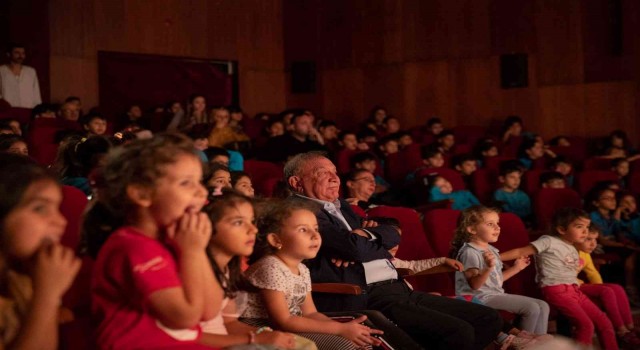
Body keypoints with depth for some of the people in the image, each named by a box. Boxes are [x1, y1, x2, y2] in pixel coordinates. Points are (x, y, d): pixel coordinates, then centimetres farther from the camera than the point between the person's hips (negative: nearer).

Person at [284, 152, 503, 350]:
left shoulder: (340, 207, 24)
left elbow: (392, 235, 16)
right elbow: (355, 247, -18)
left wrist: (364, 235, -3)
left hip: (398, 290, 10)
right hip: (365, 300, -10)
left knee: (489, 319, 3)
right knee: (459, 332, -25)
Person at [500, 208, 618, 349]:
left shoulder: (573, 250, 21)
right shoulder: (549, 241, -3)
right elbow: (520, 252, -6)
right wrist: (493, 257, -12)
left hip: (574, 290, 8)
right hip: (556, 290, -8)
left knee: (604, 323, 4)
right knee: (585, 325, -21)